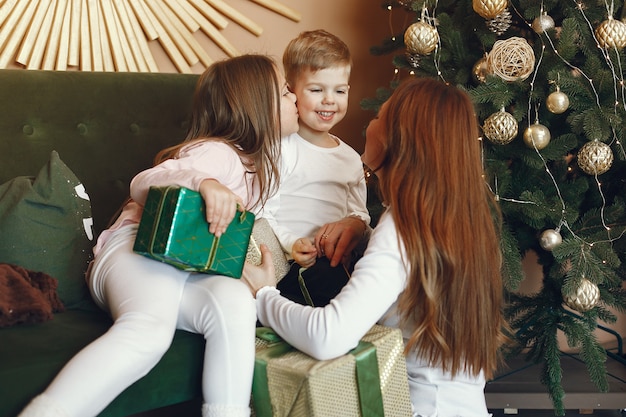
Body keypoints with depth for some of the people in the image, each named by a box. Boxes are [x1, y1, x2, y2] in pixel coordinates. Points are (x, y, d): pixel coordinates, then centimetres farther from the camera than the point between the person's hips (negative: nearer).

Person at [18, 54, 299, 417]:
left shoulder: (258, 160, 23)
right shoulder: (218, 152, -6)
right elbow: (144, 184, -20)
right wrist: (202, 181, -39)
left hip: (192, 272, 6)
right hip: (140, 251, -6)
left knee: (235, 300, -31)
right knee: (149, 329, -40)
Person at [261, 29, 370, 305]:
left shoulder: (351, 158, 20)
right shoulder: (281, 148, -1)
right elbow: (259, 215, -6)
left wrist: (356, 224, -1)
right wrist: (291, 246, -24)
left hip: (337, 261, 5)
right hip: (289, 268, -5)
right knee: (330, 278, -36)